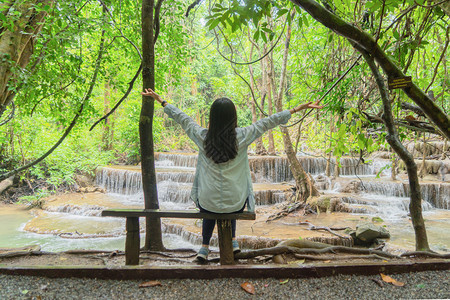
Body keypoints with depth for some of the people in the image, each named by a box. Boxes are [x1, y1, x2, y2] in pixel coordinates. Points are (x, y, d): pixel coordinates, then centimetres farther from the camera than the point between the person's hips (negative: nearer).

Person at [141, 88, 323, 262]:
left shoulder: (202, 136, -10)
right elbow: (269, 122, -6)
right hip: (236, 204, 0)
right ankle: (233, 241, 39)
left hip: (208, 203, 1)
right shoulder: (242, 136, -13)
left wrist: (161, 101, 18)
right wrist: (299, 108, 4)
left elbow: (181, 118, 3)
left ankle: (205, 247, 32)